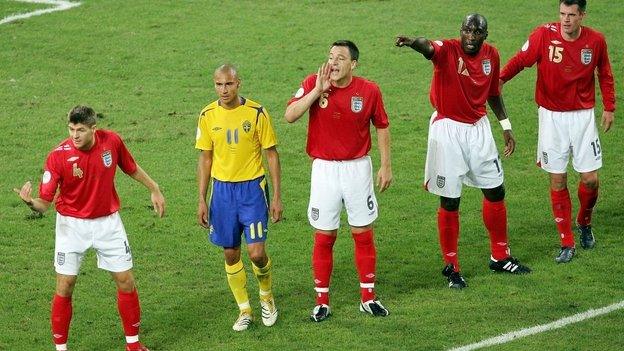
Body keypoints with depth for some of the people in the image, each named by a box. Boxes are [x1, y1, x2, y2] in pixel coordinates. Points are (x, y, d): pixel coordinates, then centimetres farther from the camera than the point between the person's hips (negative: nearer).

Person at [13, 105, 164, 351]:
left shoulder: (112, 141, -14)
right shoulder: (58, 156, -22)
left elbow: (131, 168, 8)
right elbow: (44, 202, -21)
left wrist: (154, 189, 17)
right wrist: (31, 202, -43)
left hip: (107, 221, 3)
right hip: (72, 224, -2)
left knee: (125, 280, 5)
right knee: (65, 286, -4)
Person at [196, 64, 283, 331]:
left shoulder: (256, 113, -8)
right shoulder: (208, 116, 0)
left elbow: (272, 155, -2)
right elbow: (205, 159, 8)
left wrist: (277, 197, -5)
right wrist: (202, 200, 5)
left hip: (252, 188, -3)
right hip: (222, 189, 3)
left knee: (257, 253, -9)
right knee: (230, 254, 6)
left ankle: (266, 296, 20)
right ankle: (244, 311, 21)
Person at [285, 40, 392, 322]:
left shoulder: (369, 91, -5)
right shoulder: (313, 84, -7)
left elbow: (382, 127, 8)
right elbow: (290, 115, -18)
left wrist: (386, 166, 7)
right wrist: (317, 90, -24)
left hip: (358, 168, 1)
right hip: (324, 169, -1)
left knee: (364, 234, 8)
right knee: (324, 237, 4)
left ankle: (368, 297, 20)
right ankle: (322, 301, 14)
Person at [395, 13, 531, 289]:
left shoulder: (491, 55, 1)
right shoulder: (447, 50, -16)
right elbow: (429, 48, -41)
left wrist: (506, 126, 18)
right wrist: (413, 42, -63)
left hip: (478, 129, 6)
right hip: (447, 130, -5)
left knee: (495, 193, 13)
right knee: (450, 202, -1)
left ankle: (500, 257, 31)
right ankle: (451, 267, 13)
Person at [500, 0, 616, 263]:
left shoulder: (596, 41, -4)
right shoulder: (544, 35, -11)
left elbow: (605, 74, 10)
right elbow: (520, 60, -14)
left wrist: (609, 107, 8)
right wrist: (499, 79, -32)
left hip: (583, 115, 1)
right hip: (551, 116, -1)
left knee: (590, 179, -1)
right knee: (557, 181, 1)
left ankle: (584, 223, 30)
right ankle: (567, 244, 9)